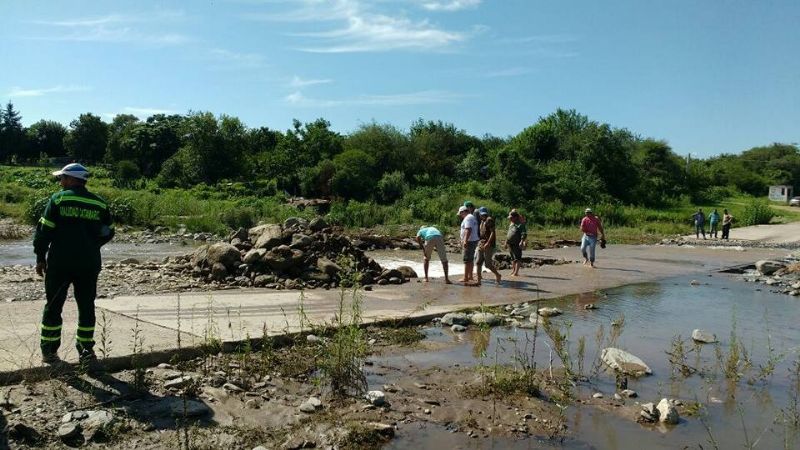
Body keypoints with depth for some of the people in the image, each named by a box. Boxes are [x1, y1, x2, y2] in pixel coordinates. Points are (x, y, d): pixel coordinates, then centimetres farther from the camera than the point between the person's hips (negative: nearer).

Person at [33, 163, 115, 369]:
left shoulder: (58, 199, -5)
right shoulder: (99, 204, 4)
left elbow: (44, 230, -5)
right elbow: (107, 233, 10)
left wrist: (40, 257, 3)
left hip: (59, 263, -2)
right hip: (89, 265, 2)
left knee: (53, 306, 10)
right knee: (86, 307, 10)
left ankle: (49, 351, 16)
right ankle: (86, 351, 11)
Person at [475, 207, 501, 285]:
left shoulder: (489, 220, -9)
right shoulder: (482, 221, 18)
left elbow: (493, 232, -17)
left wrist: (488, 243, -23)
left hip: (488, 245, -9)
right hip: (481, 244, 9)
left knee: (488, 264, -5)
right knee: (478, 263, -1)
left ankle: (497, 275, 18)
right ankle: (478, 280, -1)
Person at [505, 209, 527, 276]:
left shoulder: (521, 224, -8)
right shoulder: (511, 224, 17)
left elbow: (524, 234, -15)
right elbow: (508, 233, 25)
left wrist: (521, 242, -25)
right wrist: (506, 241, 22)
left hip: (517, 244, -8)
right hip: (510, 244, 8)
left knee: (517, 258, -7)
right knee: (513, 257, 14)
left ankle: (516, 272, -9)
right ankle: (513, 270, 21)